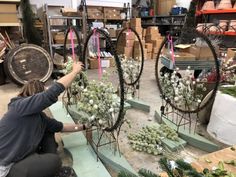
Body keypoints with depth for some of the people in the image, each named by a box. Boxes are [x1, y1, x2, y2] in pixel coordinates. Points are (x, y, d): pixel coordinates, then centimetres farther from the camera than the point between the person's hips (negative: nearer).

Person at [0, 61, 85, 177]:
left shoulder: (38, 115, 2)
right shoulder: (20, 106, -23)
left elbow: (60, 126, 10)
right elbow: (53, 91, -32)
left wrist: (83, 127, 12)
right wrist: (75, 71, -23)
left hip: (21, 158, 9)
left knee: (48, 129, 8)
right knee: (55, 161, -19)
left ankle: (46, 160, 14)